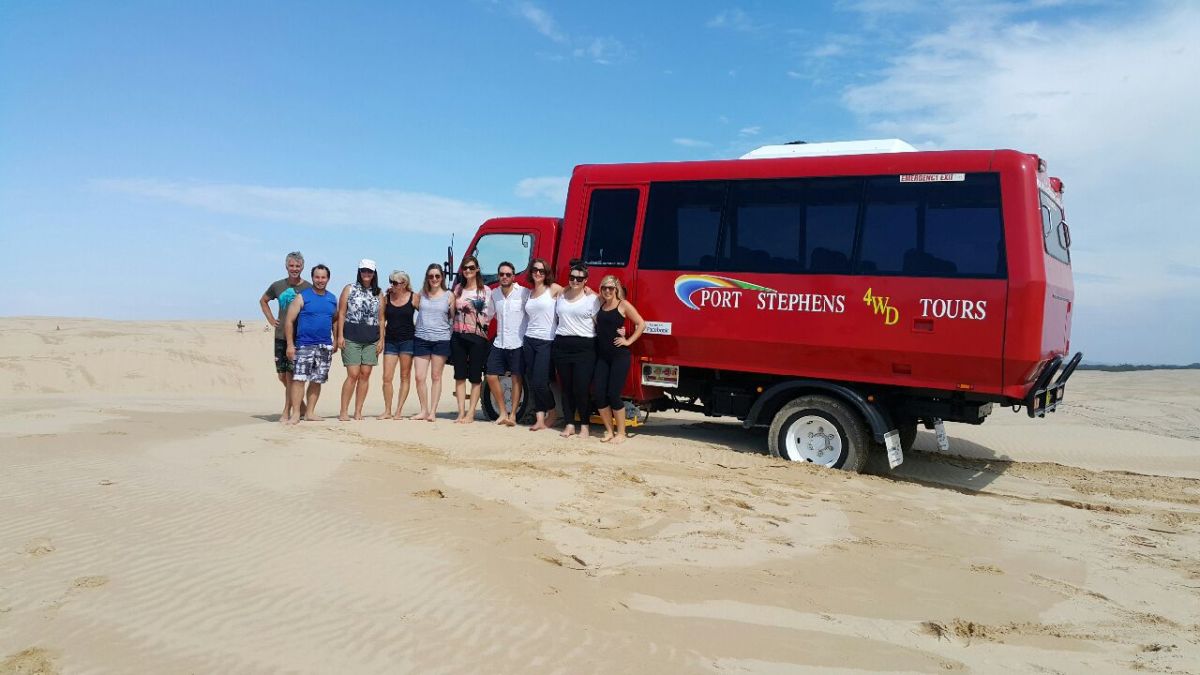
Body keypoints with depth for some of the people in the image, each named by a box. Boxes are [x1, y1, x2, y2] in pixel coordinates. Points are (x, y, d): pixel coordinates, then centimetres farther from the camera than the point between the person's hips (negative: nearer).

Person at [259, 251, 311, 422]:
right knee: (282, 375, 8)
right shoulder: (277, 286, 6)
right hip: (280, 336, 4)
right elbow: (263, 301, 23)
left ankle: (287, 412, 4)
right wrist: (270, 319, 12)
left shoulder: (308, 288, -4)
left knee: (291, 375, -5)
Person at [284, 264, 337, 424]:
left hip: (325, 346, 4)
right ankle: (295, 413, -6)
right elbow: (289, 321, -5)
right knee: (299, 378, -10)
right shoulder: (302, 297, -2)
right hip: (304, 345, -4)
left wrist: (336, 341, 11)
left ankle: (310, 412, 17)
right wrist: (290, 344, -10)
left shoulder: (332, 299, 12)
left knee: (317, 381, 8)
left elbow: (335, 321, 21)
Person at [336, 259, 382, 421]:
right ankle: (344, 412, 0)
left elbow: (380, 318, 13)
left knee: (365, 375, 2)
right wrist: (340, 336, -6)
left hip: (371, 340, 3)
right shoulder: (349, 289, 5)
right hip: (351, 338, -3)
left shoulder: (378, 294, 12)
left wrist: (381, 339, 6)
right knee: (353, 374, -9)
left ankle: (358, 411, 10)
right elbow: (341, 313, 2)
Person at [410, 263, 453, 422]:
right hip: (421, 339, 2)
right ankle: (424, 411, 12)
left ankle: (433, 412, 9)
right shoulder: (421, 295, 9)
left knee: (436, 377, 3)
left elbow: (453, 317, 9)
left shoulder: (448, 296, 4)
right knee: (419, 377, -1)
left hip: (441, 339, -2)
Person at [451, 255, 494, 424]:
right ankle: (461, 412, 9)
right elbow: (452, 310, 15)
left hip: (477, 337, -4)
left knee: (475, 377, 1)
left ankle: (471, 413, 7)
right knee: (460, 376, 4)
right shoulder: (458, 288, 13)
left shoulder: (485, 290, 0)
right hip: (458, 336, 4)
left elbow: (487, 316, -5)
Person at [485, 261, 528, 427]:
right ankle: (503, 412, 15)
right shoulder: (494, 293, 8)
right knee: (491, 376, 3)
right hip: (499, 343, 6)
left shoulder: (524, 293, -10)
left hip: (517, 343, -6)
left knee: (516, 378, 1)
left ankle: (512, 415, 9)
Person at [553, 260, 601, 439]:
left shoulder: (592, 298, 0)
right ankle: (570, 424, 16)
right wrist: (557, 340, 10)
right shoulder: (561, 296, 13)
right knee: (566, 387, 7)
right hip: (562, 345, 4)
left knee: (581, 387, -6)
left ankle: (584, 425, 8)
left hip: (584, 346, -4)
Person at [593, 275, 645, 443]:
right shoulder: (600, 305, 11)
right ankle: (609, 431, 14)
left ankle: (621, 433, 7)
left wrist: (629, 341, -6)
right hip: (602, 355, 5)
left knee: (613, 394, -6)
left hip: (619, 355, -5)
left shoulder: (623, 305, -3)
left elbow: (641, 324, -2)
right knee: (598, 393, 0)